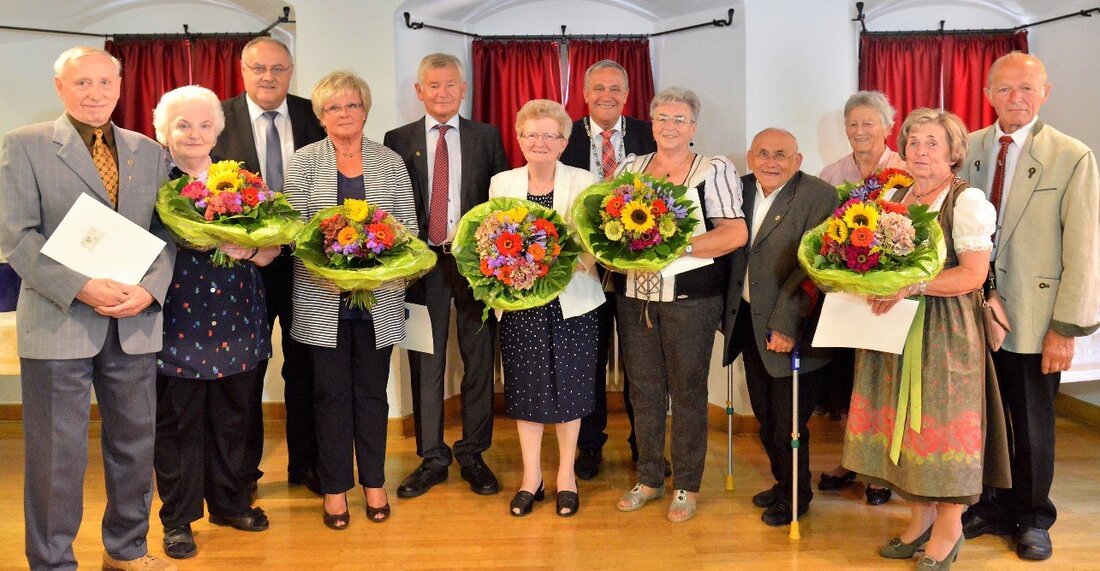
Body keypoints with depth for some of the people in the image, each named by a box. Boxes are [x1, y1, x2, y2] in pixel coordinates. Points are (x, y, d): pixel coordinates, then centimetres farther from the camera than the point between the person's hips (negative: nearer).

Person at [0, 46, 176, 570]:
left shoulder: (148, 151, 10)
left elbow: (165, 232, 7)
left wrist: (150, 288, -11)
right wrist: (81, 288, -18)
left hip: (135, 323, 4)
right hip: (58, 321, -4)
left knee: (135, 443, 13)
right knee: (57, 453, 5)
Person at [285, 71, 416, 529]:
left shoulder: (390, 162, 7)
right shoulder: (304, 162, 3)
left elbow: (409, 224, 4)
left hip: (379, 297, 1)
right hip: (323, 298, -1)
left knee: (372, 390, 10)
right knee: (331, 392, 6)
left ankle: (374, 482, 23)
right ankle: (335, 487, 19)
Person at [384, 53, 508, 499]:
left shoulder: (487, 137, 7)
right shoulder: (398, 140, 7)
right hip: (422, 262, 0)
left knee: (479, 360, 6)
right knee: (425, 364, 6)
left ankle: (473, 454, 20)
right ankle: (432, 457, 18)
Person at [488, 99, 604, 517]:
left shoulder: (583, 183, 0)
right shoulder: (501, 183, 6)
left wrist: (579, 254, -27)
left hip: (571, 302, -1)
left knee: (568, 387, 7)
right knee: (525, 387, 8)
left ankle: (566, 475, 25)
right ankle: (531, 477, 24)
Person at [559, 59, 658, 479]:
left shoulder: (649, 135, 2)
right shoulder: (566, 137, 1)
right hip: (585, 261, 0)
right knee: (588, 357, 10)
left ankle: (644, 445, 26)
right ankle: (589, 445, 25)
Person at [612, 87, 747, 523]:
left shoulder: (715, 171, -3)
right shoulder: (629, 168, 11)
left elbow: (736, 233, -11)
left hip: (690, 299, -4)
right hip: (633, 296, 4)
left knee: (687, 390, 5)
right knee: (643, 388, 11)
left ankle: (687, 486, 20)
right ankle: (649, 478, 26)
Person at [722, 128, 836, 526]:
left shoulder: (818, 195, -13)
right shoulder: (741, 190, 7)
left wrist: (784, 326, -21)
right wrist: (727, 311, 8)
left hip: (788, 328, -6)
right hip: (747, 320, 6)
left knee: (788, 422, 4)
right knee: (765, 416, 17)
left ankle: (796, 495, 27)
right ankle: (782, 482, 38)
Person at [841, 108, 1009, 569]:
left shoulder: (967, 201, -8)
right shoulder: (895, 197, 12)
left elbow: (973, 274, -16)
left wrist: (910, 286, -25)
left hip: (946, 330, -6)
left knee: (941, 422, 1)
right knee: (905, 417, 9)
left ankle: (948, 530, 17)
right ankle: (920, 516, 25)